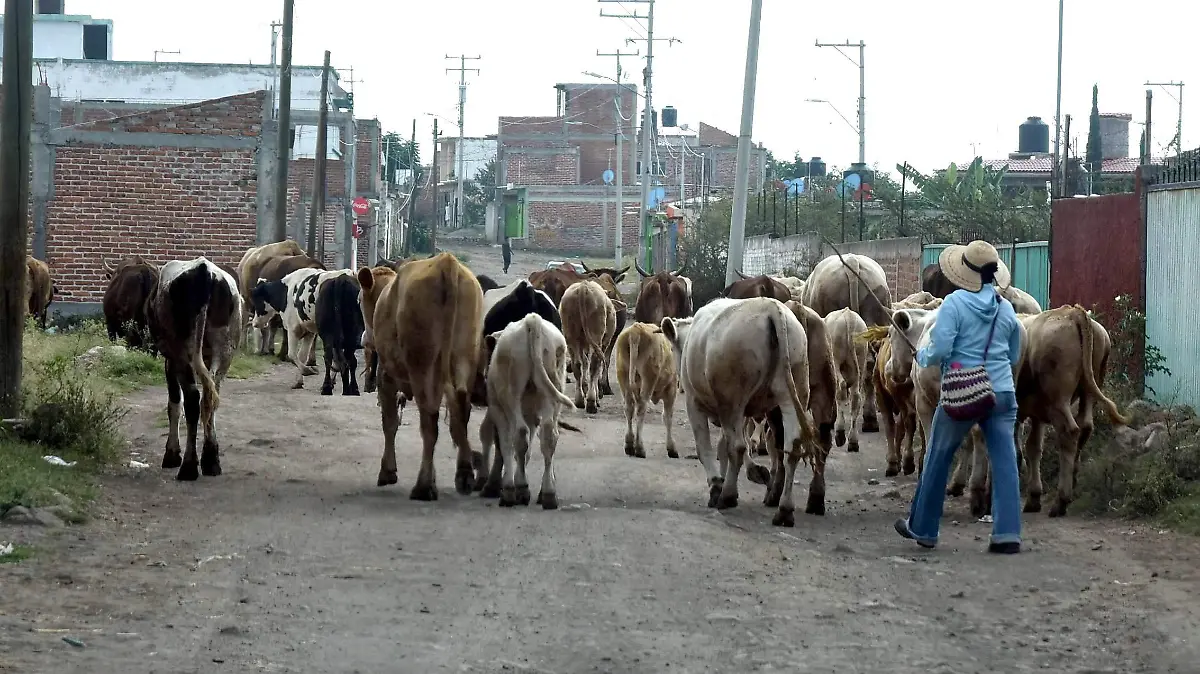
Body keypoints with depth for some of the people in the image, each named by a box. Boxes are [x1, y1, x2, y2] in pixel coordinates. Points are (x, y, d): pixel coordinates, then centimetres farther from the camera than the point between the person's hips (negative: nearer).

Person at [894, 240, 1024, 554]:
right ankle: (1007, 533, -6)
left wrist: (922, 355, 5)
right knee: (1005, 461, 1)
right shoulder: (1006, 308, 6)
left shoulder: (955, 304, -9)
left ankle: (922, 528, 22)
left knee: (938, 458, 12)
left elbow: (939, 350, -15)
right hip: (1002, 393, 3)